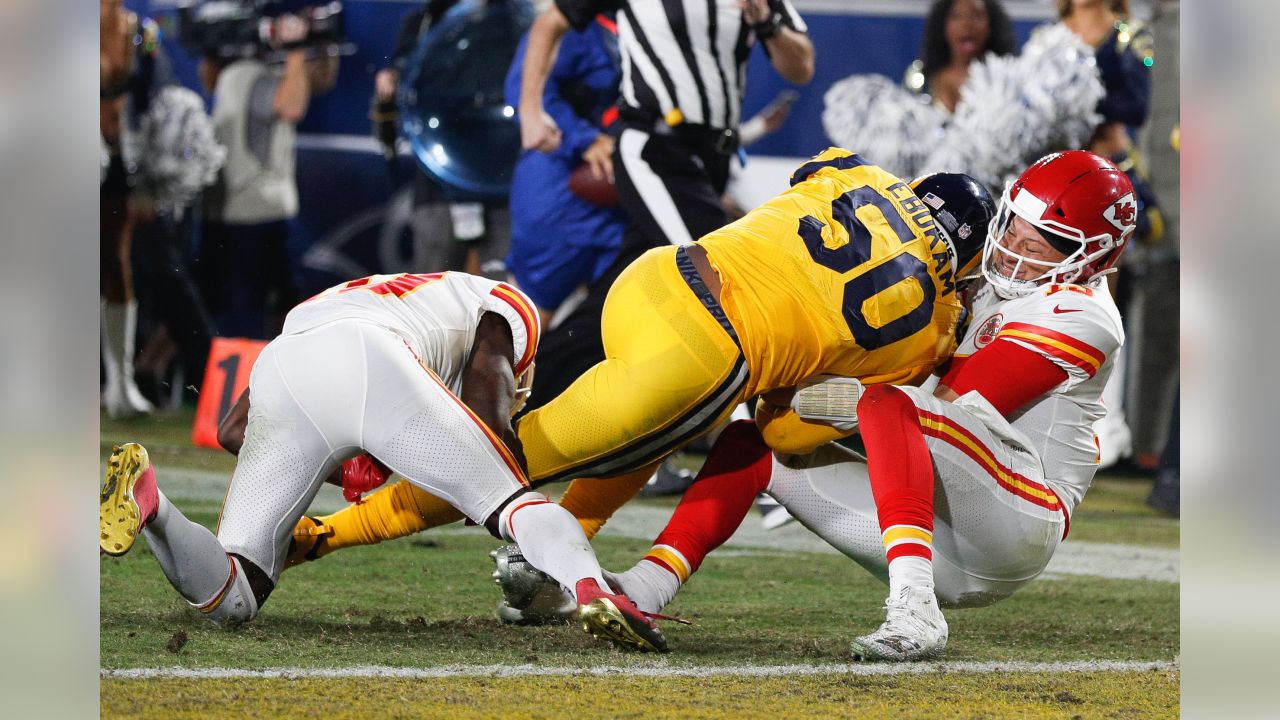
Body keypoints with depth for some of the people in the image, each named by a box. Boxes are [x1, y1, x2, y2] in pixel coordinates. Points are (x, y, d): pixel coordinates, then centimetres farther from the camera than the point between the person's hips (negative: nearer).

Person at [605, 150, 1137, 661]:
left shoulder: (1076, 317, -11)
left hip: (1017, 523, -9)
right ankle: (642, 591, -15)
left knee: (888, 406, -33)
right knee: (750, 445, 6)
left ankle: (914, 610, -48)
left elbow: (953, 406, -16)